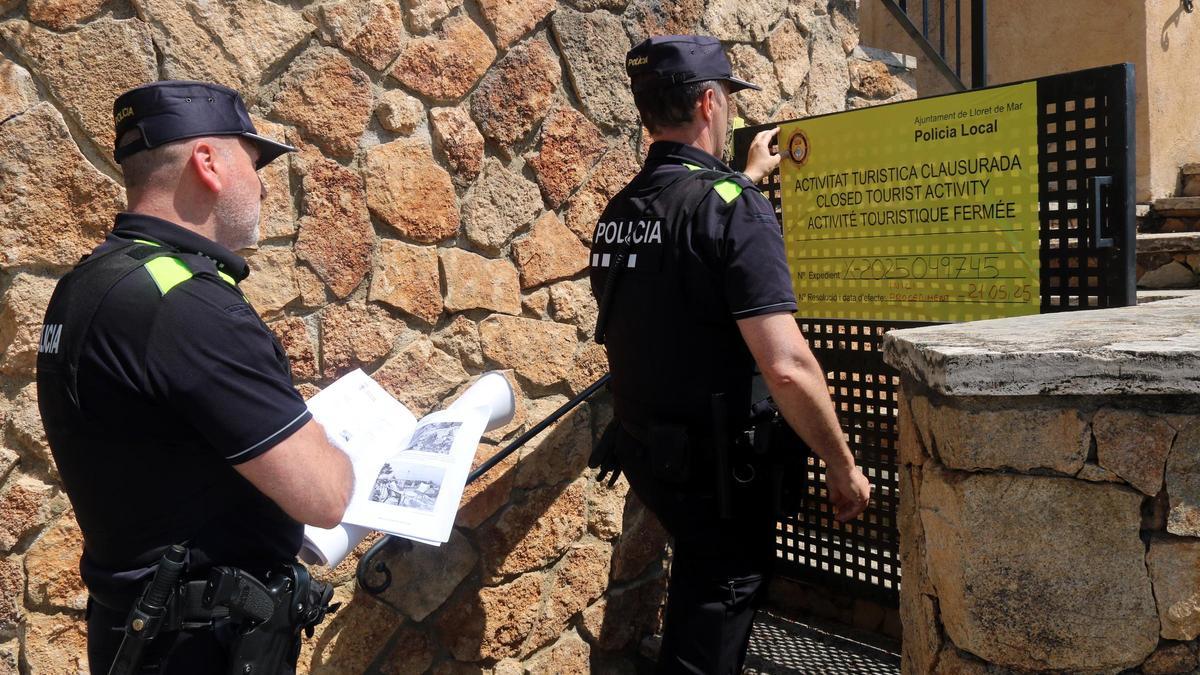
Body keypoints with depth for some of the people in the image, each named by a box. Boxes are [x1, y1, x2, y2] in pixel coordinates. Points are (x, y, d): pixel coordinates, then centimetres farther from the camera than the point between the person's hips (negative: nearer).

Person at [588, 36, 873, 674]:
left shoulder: (618, 211, 4)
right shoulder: (733, 206, -20)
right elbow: (786, 367, -27)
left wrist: (747, 176, 39)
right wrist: (843, 465, -14)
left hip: (642, 448, 8)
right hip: (713, 461, -7)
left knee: (697, 576, 29)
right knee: (721, 597, 10)